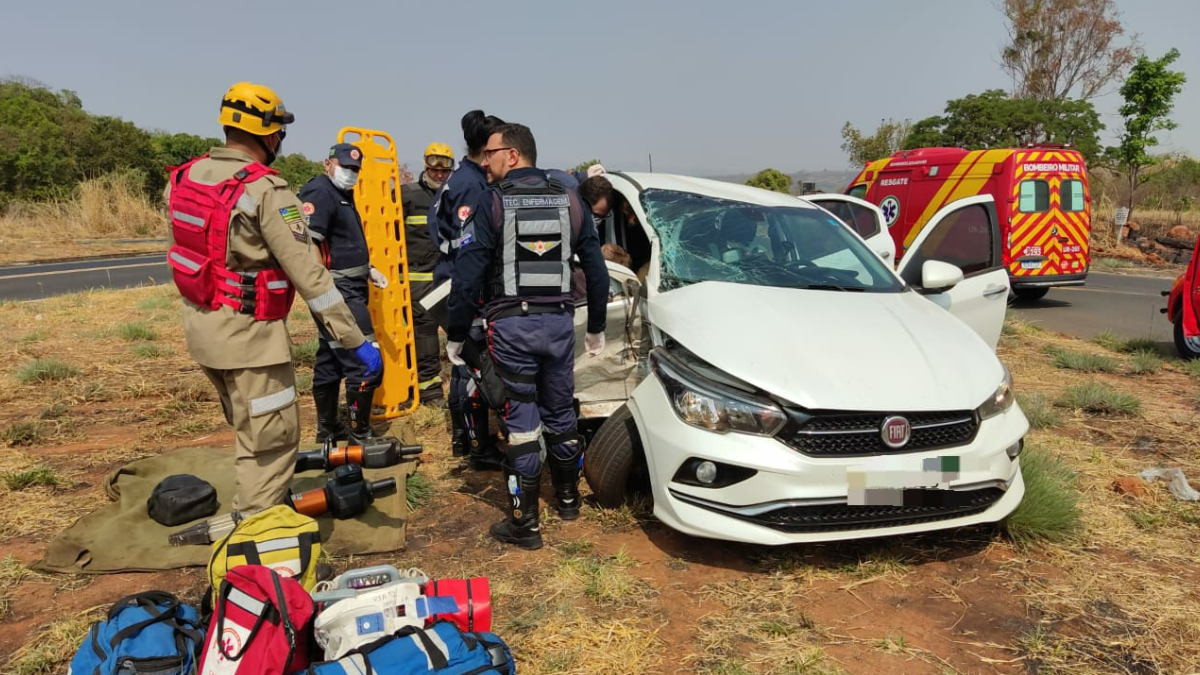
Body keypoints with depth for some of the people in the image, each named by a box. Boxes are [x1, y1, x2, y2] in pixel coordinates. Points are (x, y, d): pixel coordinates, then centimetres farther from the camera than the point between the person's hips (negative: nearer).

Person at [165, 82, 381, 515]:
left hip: (201, 327, 9)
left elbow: (180, 252, 13)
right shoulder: (266, 190, -19)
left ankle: (257, 509, 41)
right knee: (271, 442, 3)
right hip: (248, 333, -9)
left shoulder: (184, 178, 6)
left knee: (250, 432, 25)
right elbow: (308, 274, -22)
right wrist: (356, 340, -19)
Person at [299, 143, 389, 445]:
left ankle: (328, 429, 26)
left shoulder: (344, 195, 19)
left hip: (350, 290, 11)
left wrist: (369, 269, 21)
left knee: (329, 361, 16)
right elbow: (308, 244, -23)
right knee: (365, 362, -9)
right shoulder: (319, 192, -13)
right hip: (337, 292, -11)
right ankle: (360, 435, 0)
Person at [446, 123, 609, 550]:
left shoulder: (493, 202, -6)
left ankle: (524, 525, 8)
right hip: (559, 322, 4)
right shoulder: (569, 201, 8)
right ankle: (568, 499, 35)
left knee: (522, 419, 1)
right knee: (560, 413, 18)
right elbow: (596, 270, 11)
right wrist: (596, 329, 21)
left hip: (511, 325, -4)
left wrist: (456, 335, -1)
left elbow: (467, 275, -10)